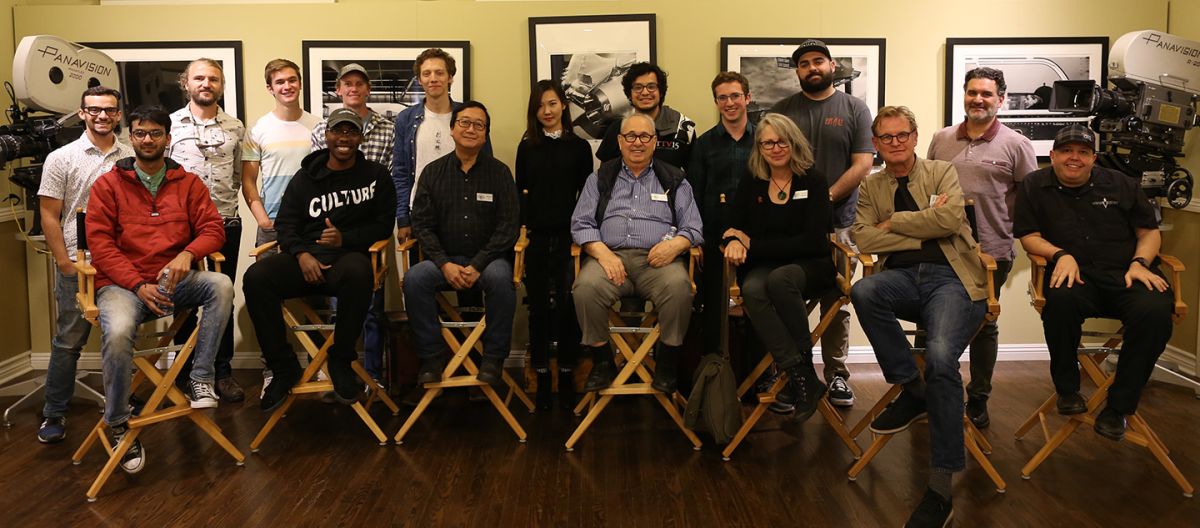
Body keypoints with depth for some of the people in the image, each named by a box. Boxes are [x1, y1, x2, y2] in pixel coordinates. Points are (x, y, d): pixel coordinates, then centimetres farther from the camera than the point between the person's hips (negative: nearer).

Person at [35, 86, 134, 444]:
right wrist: (65, 264, -6)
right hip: (78, 266, -2)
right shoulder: (61, 159, 0)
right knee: (69, 341, 4)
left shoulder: (132, 159, 6)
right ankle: (54, 414, 16)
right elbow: (49, 216, -1)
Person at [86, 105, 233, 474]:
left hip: (173, 280, 2)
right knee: (118, 333, -32)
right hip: (123, 284, -2)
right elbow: (100, 244, -1)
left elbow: (212, 229, 4)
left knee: (221, 285, -29)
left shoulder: (188, 183, 11)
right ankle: (118, 425, -9)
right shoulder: (108, 185, 6)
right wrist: (139, 286, -14)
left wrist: (187, 254, -19)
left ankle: (200, 379, -20)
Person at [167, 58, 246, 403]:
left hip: (225, 223, 1)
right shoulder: (170, 124, 4)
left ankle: (223, 370, 14)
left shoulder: (235, 128, 9)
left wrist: (221, 199, 6)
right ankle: (185, 368, 19)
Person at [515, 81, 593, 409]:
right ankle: (541, 377, 14)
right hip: (536, 238, 1)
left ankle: (567, 376, 10)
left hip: (568, 237, -1)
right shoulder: (527, 147, 10)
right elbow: (520, 192, 9)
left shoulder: (580, 147, 6)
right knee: (538, 307, 5)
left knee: (568, 306, -1)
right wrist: (521, 226, -3)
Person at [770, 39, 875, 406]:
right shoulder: (781, 111, 11)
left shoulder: (854, 109, 7)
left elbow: (862, 164, -1)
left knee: (836, 303, 6)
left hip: (839, 223, -1)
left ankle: (836, 375, 14)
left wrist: (827, 197, -13)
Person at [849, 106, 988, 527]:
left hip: (950, 276, -3)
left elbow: (948, 219, -7)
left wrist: (894, 222, -1)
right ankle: (913, 390, -15)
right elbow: (864, 239, 2)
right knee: (863, 291, -34)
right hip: (902, 278, 3)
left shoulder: (942, 172, 14)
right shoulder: (870, 188, 20)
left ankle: (941, 488, -24)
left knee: (940, 357, -30)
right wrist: (922, 231, -4)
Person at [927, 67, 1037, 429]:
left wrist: (1008, 223, -7)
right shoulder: (942, 139, 9)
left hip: (991, 251, -2)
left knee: (983, 325, 11)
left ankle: (978, 400, 24)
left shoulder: (1015, 145, -1)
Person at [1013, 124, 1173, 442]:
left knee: (1154, 311, -32)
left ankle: (1119, 406, -16)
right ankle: (1067, 388, -15)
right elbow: (1028, 237, 7)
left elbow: (1150, 232, 18)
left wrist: (1139, 263, -2)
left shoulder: (1120, 184, 18)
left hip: (1126, 275, 2)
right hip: (1074, 273, -2)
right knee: (1061, 299, -40)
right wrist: (1061, 255, -12)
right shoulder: (1035, 186, 13)